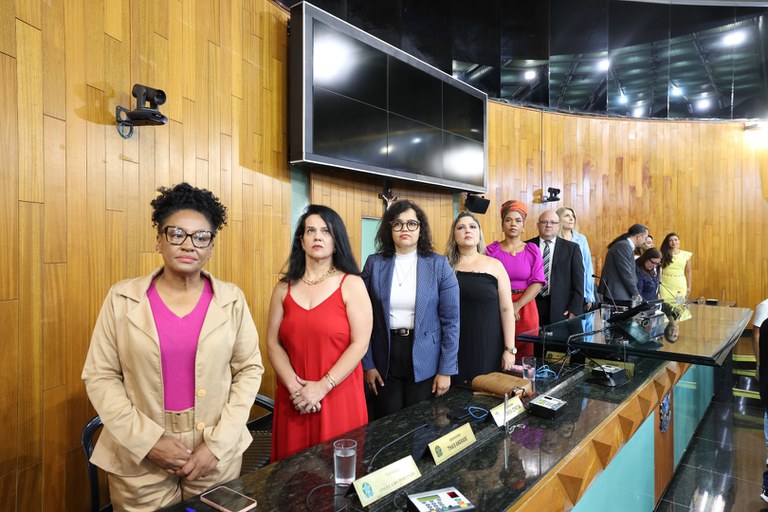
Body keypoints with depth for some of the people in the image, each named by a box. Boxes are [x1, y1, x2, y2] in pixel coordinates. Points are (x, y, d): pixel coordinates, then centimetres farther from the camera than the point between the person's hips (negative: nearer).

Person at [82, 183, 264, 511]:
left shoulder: (231, 299, -5)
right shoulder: (122, 298, -5)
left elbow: (249, 370, -3)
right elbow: (100, 376, -3)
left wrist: (218, 444, -8)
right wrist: (147, 440, -11)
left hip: (217, 453, 1)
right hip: (137, 457, 0)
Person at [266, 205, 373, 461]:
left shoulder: (351, 285, -5)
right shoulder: (284, 287, 4)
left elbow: (360, 344, -10)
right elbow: (273, 343, 2)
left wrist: (322, 387, -14)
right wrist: (293, 386, -11)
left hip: (338, 395, -2)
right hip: (293, 398, 3)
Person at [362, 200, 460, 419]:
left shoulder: (439, 265, -3)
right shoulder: (374, 264, -1)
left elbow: (450, 321, -3)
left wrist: (446, 370, -5)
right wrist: (367, 364, -3)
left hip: (424, 363, -1)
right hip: (385, 360, 1)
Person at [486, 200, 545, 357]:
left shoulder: (532, 250, 4)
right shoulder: (492, 250, 1)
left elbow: (537, 283, -4)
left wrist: (516, 306, -15)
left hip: (525, 308, 1)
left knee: (525, 355, 6)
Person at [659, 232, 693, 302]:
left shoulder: (686, 255, 6)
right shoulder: (663, 255, 1)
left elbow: (688, 272, 12)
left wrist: (689, 287, 12)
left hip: (680, 286, 2)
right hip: (665, 286, -2)